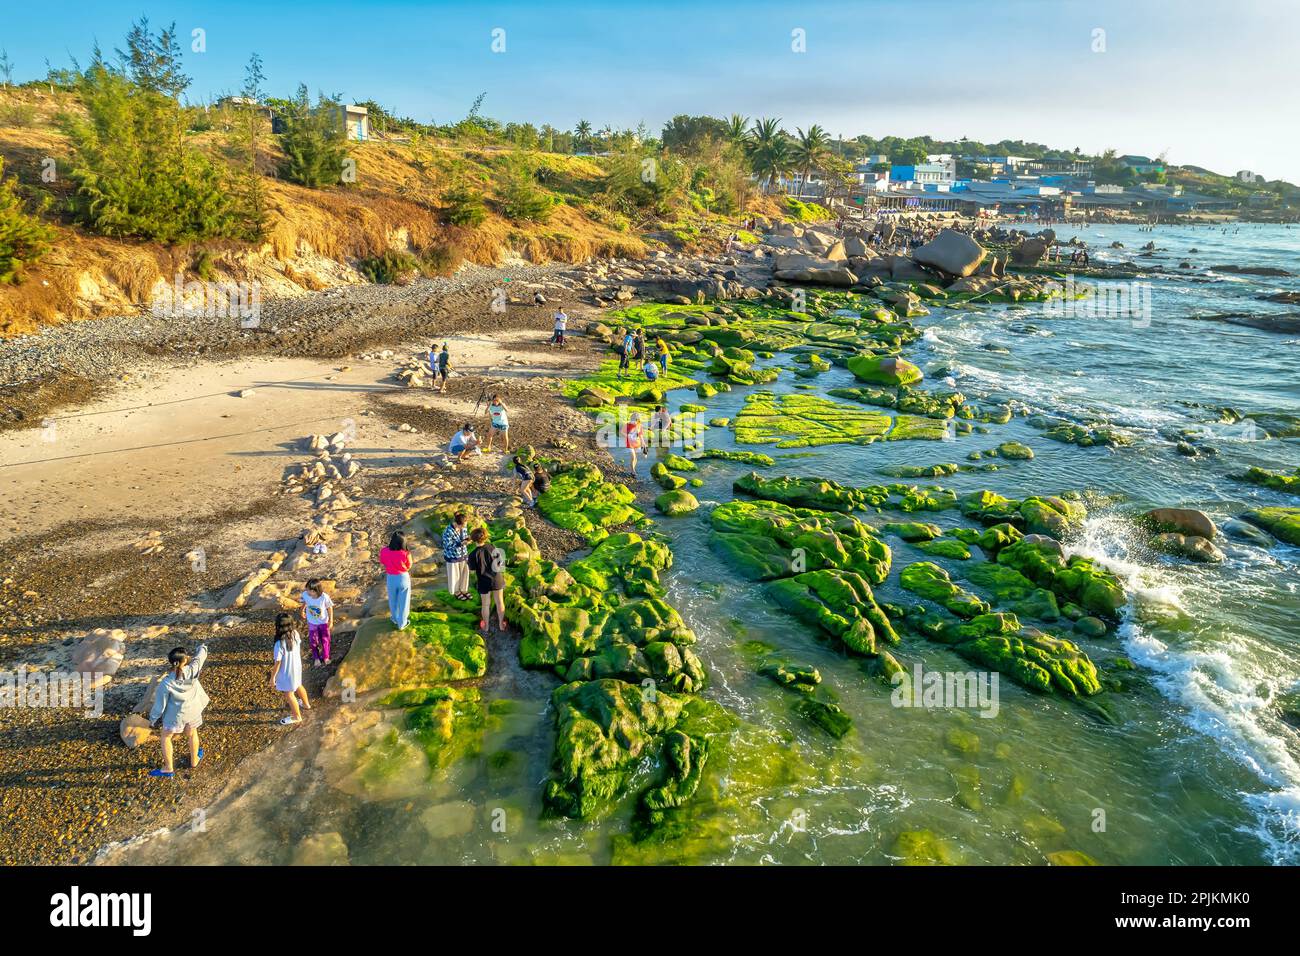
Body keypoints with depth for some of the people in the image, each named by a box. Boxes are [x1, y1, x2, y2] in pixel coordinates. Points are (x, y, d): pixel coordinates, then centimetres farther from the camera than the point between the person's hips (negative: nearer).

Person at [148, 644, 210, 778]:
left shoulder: (166, 682, -31)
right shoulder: (192, 671, -28)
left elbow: (160, 703, -18)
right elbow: (200, 657, -6)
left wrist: (152, 718, 1)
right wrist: (203, 648, 17)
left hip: (175, 715, -3)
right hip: (192, 711, 3)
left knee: (165, 737, 23)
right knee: (192, 734, 28)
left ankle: (168, 768, 32)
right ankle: (194, 760, 48)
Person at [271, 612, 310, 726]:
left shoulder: (279, 644, -36)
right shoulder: (295, 634, -18)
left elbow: (278, 663, -25)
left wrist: (273, 677, -9)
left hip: (286, 672, -6)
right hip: (297, 667, 6)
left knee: (289, 694, 17)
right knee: (298, 686, 32)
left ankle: (297, 717, 37)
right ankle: (306, 704, 57)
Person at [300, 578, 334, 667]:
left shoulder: (325, 597, -34)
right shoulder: (305, 594, -27)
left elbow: (330, 608, -15)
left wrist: (331, 621, -7)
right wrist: (302, 611, 14)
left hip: (323, 622, -2)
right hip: (312, 622, 2)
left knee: (325, 640, 15)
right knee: (313, 641, 12)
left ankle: (325, 658, 40)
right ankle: (316, 658, 36)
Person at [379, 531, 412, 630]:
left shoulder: (384, 551, -21)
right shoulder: (405, 554, -26)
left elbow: (383, 562, 1)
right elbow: (408, 567, -8)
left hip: (391, 578, 2)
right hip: (403, 578, -2)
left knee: (393, 600, 27)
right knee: (403, 601, 18)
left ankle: (395, 619, 48)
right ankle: (401, 623, 33)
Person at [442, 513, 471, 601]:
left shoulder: (463, 527, -10)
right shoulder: (448, 532, -29)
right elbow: (449, 546, -24)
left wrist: (467, 539, -17)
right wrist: (461, 543, -33)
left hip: (463, 555, 6)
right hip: (452, 557, -6)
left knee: (464, 572, 18)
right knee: (454, 575, 13)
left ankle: (463, 589, 42)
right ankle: (456, 592, 37)